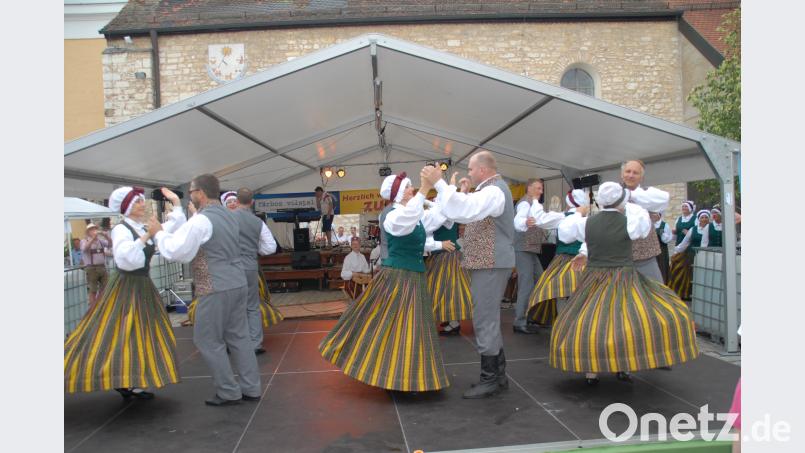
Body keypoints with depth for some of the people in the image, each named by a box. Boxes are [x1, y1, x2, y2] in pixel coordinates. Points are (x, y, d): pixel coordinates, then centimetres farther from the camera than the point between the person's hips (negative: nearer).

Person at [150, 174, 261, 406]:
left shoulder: (201, 220, -14)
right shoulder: (228, 216, 13)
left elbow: (175, 251, -16)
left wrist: (159, 233, -1)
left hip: (216, 289, -8)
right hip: (237, 284, 8)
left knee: (207, 340, 5)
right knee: (239, 336, 13)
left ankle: (228, 392, 10)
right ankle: (250, 388, 18)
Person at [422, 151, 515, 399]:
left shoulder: (494, 190, -15)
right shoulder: (493, 189, 19)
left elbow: (464, 210, -31)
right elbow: (472, 214, 22)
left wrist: (439, 183, -31)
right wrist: (465, 193, 14)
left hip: (490, 265, -11)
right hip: (488, 264, 11)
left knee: (484, 321, -6)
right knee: (489, 320, 15)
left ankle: (490, 380, 2)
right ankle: (498, 375, 23)